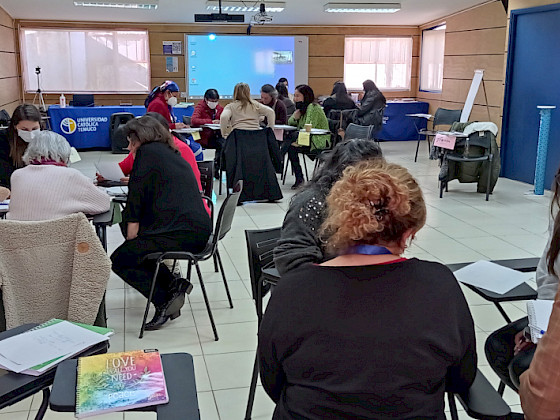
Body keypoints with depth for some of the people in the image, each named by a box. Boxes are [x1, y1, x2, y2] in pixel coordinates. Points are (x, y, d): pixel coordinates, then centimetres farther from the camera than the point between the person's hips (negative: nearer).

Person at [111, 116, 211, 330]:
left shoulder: (147, 152, -1)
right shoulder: (173, 154, 24)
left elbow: (137, 196, -5)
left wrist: (131, 238, 1)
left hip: (179, 233, -9)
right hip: (200, 232, 9)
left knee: (119, 260, 2)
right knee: (136, 249, 25)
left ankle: (164, 301, -8)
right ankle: (174, 284, 9)